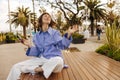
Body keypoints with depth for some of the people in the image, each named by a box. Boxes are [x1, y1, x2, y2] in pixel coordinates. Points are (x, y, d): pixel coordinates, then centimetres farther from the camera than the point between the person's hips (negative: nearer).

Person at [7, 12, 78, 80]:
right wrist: (29, 46, -2)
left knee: (58, 61, -42)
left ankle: (38, 69, -18)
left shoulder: (55, 32, 3)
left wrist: (68, 34, -25)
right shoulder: (37, 35, 13)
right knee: (16, 67, -10)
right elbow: (37, 52, 12)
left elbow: (62, 45, -12)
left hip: (54, 59, -2)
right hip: (41, 59, 3)